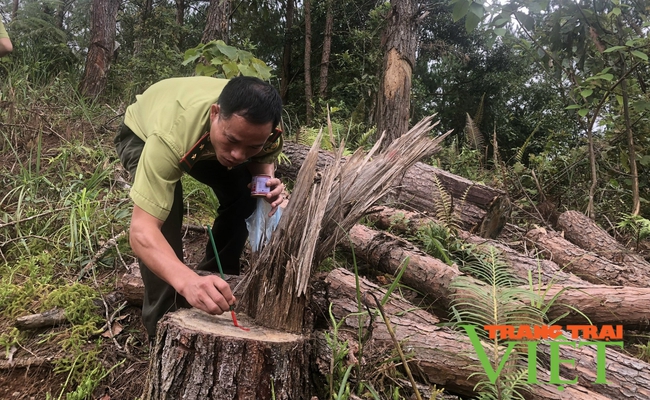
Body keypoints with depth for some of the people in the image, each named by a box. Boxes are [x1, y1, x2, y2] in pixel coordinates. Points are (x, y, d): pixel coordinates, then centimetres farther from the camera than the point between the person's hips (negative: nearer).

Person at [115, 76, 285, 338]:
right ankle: (164, 321, -10)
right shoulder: (170, 136, -48)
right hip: (142, 134, -4)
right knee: (163, 211, -27)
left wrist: (267, 181, -33)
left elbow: (263, 160, -9)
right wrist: (187, 281, -69)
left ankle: (214, 279, 9)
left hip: (207, 140, 4)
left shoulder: (262, 125, -33)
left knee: (245, 194, -14)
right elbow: (141, 229, -51)